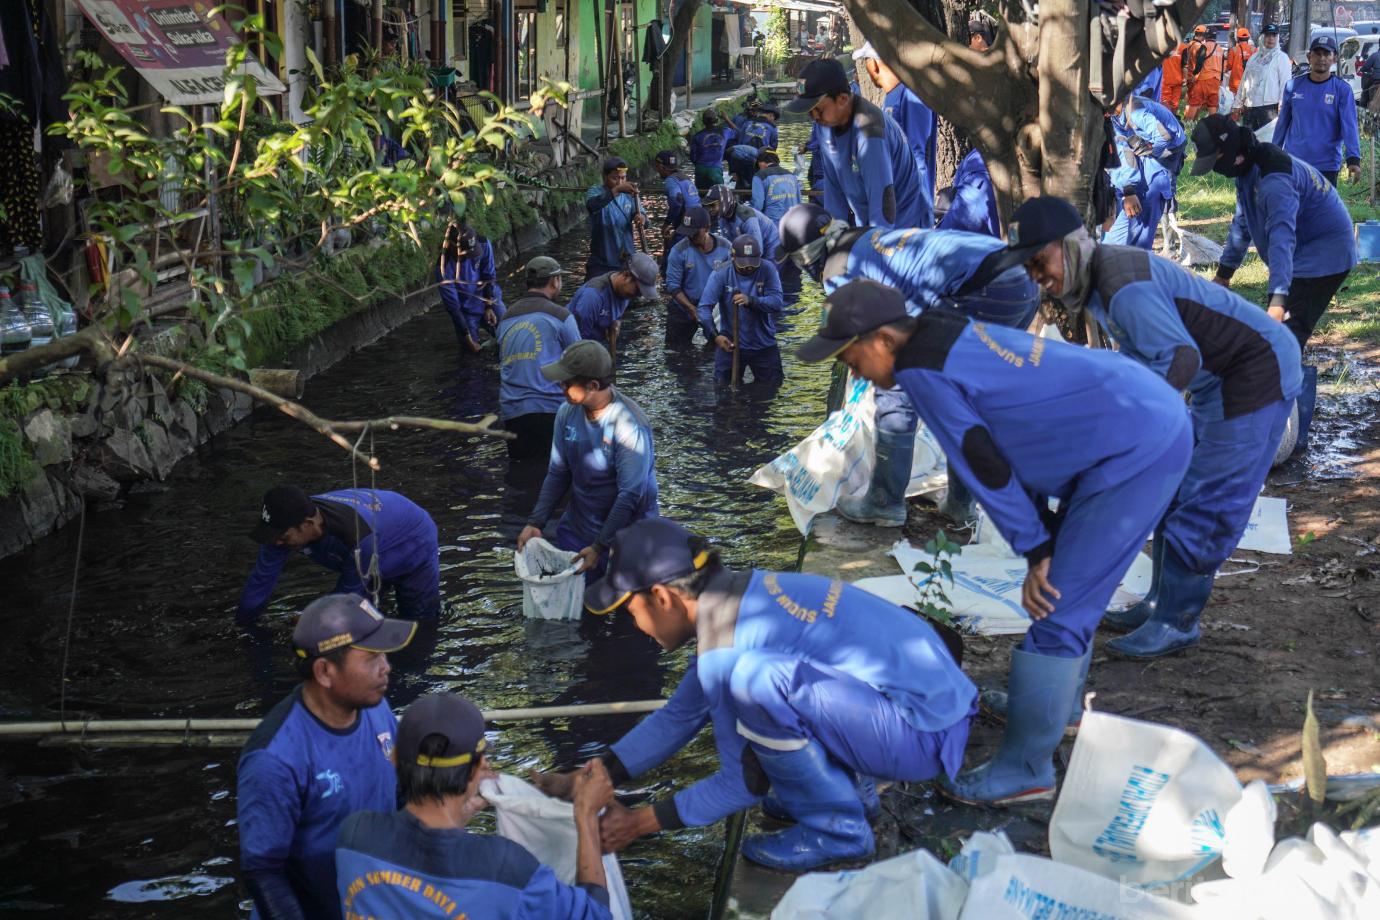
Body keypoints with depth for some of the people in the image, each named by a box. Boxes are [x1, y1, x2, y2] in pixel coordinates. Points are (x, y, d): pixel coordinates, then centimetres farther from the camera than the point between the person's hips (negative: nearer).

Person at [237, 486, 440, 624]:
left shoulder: (358, 538, -48)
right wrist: (241, 625, -10)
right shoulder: (286, 525, -30)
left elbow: (348, 596, -32)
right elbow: (262, 577, -19)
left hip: (414, 546, -6)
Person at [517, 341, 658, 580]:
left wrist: (600, 547, -23)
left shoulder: (629, 425, -25)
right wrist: (535, 522, -7)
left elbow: (630, 495, -23)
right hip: (576, 530, 5)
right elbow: (558, 474, 2)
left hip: (623, 534, -5)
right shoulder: (568, 412, -7)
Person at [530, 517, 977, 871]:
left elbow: (746, 782, -10)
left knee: (754, 681, -26)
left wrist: (642, 822, -2)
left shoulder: (727, 646, -21)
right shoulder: (737, 596, 6)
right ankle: (848, 788, 18)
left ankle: (837, 828, -6)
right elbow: (679, 716, 16)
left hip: (924, 734, -9)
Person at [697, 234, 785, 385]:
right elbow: (704, 308, -18)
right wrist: (715, 335, -34)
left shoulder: (767, 270, -10)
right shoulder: (721, 274, -13)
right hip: (729, 344, -1)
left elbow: (778, 302, -20)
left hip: (764, 345, 1)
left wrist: (751, 301, -37)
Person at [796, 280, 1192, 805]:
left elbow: (986, 468, -12)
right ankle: (1062, 703, 43)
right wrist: (1042, 546, 16)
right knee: (1061, 579, 25)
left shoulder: (922, 372, -15)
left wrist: (1035, 549, -2)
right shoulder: (955, 338, 13)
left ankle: (1025, 770, 2)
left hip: (1138, 453, -10)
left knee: (1057, 606, -6)